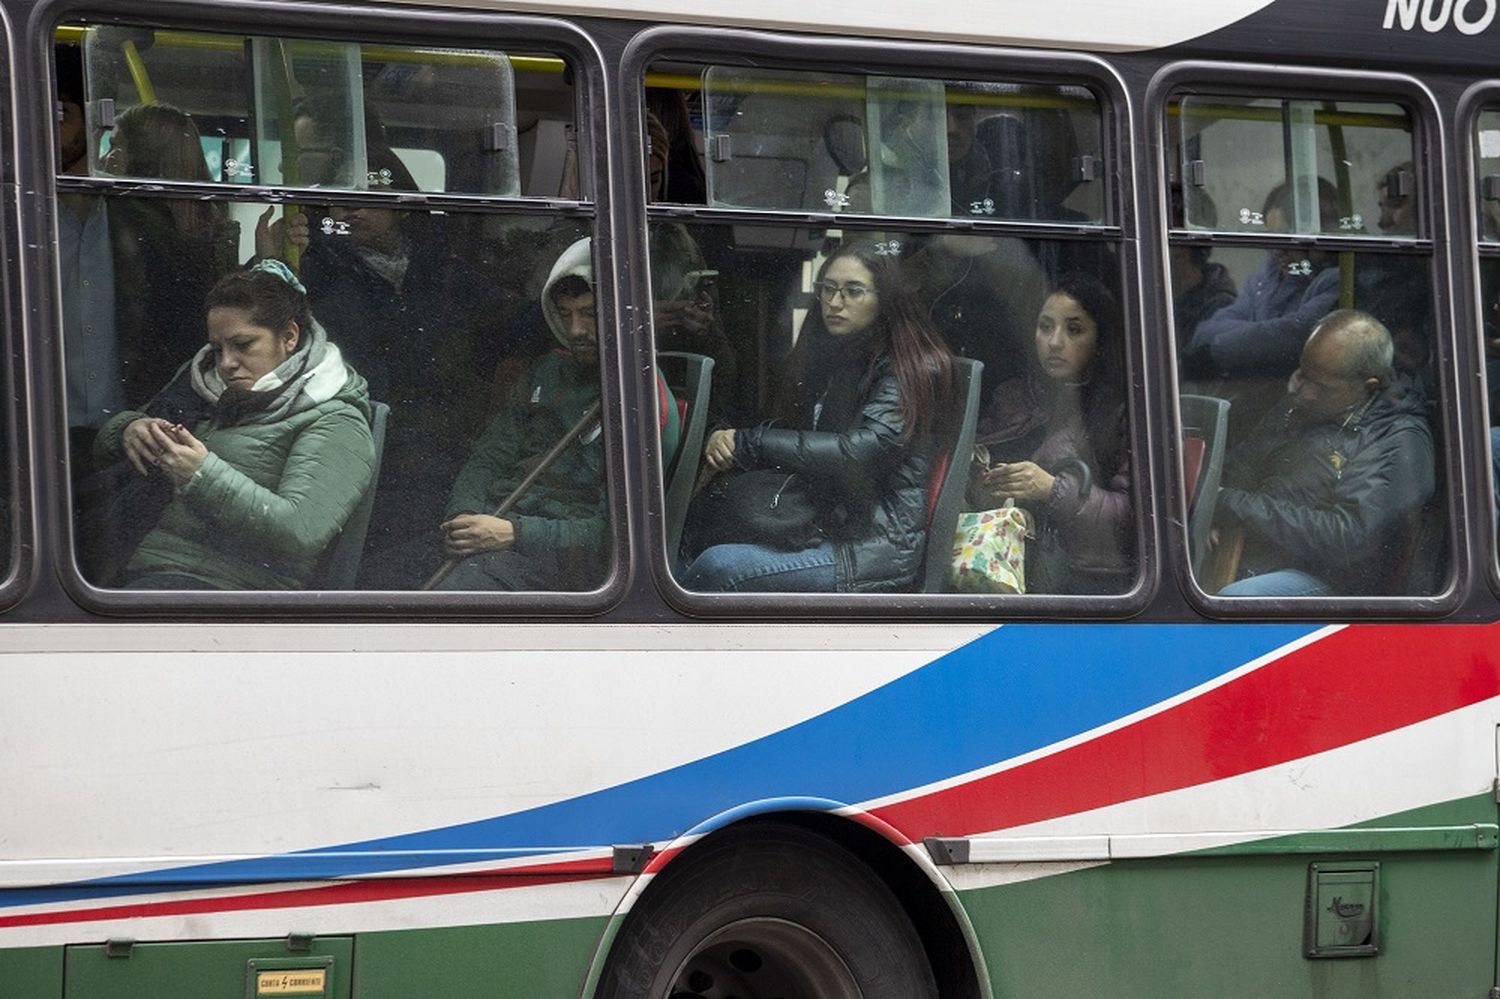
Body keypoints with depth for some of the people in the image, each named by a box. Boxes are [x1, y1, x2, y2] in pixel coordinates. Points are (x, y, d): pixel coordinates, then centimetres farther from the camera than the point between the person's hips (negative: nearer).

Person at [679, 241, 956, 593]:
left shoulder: (908, 369, -8)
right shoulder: (827, 357, 18)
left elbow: (861, 452, -21)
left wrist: (747, 443, -18)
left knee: (718, 566, -26)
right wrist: (725, 443, -8)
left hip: (877, 546, -8)